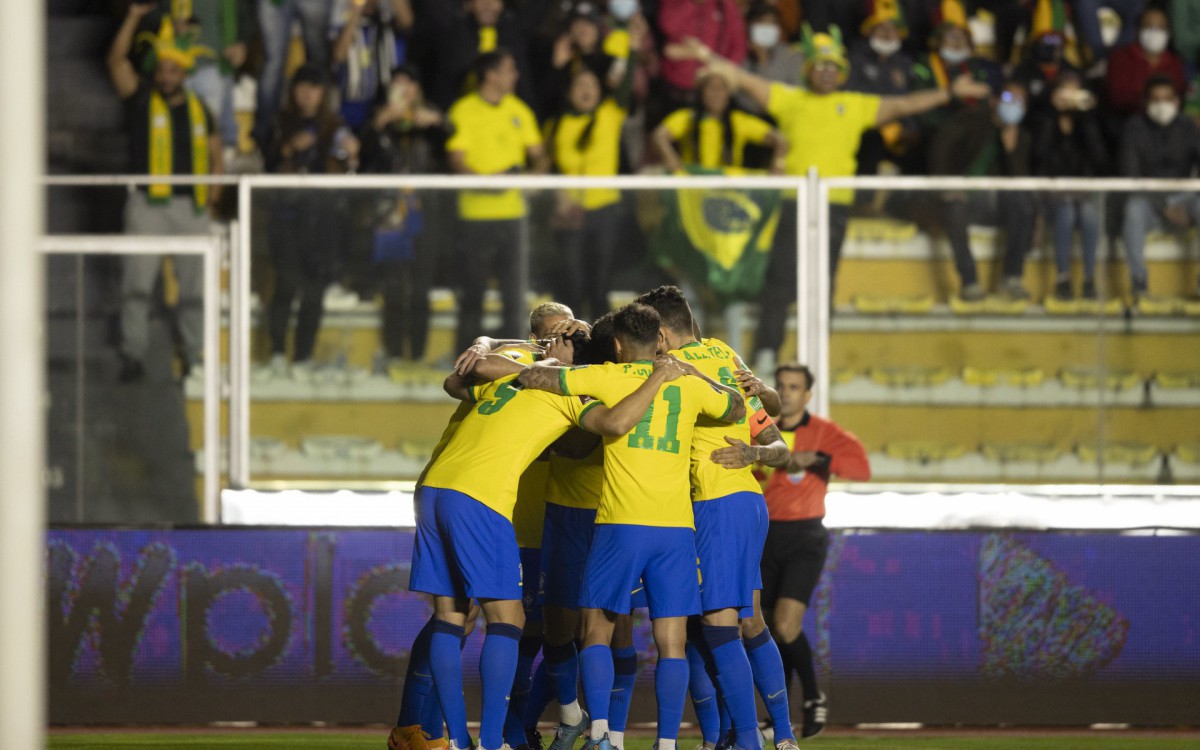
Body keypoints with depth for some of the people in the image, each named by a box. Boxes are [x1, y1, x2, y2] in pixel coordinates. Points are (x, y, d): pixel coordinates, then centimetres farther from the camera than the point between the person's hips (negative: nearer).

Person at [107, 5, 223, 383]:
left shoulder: (198, 109, 12)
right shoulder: (142, 98, 3)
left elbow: (214, 152, 21)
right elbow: (116, 60, -9)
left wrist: (214, 187, 7)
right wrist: (134, 17, -14)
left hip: (191, 207, 3)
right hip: (148, 206, -3)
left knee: (194, 286, 5)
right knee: (137, 279, -10)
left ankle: (195, 358, 11)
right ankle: (133, 357, -9)